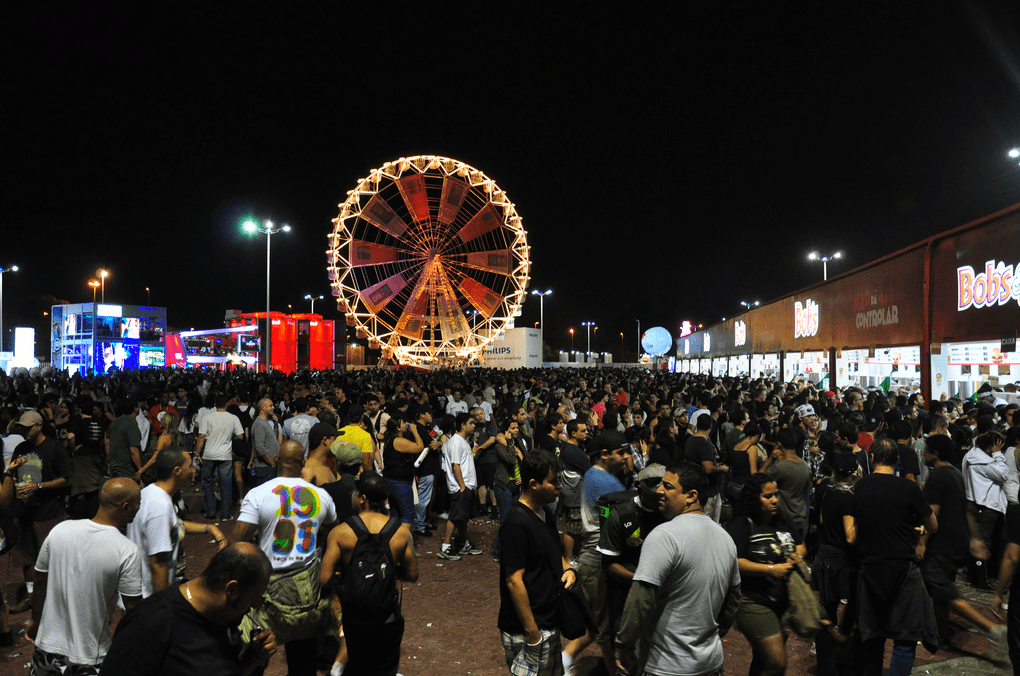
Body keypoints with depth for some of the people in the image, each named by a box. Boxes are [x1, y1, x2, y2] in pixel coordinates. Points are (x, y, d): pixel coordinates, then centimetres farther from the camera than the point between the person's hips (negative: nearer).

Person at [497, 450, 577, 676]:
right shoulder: (516, 524, -23)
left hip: (549, 621, 9)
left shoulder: (545, 513, 6)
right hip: (530, 627, -9)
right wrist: (532, 632, -20)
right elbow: (514, 581, -23)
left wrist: (568, 568, -2)